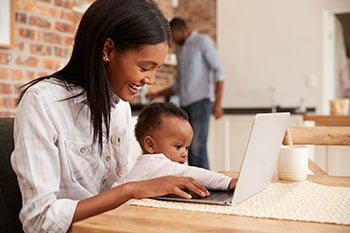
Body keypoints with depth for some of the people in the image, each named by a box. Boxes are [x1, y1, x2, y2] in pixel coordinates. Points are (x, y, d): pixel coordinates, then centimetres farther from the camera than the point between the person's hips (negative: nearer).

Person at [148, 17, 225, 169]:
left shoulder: (203, 41, 2)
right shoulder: (179, 49, 23)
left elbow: (218, 71, -6)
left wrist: (218, 102, -15)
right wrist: (157, 95, 23)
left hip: (201, 100, -7)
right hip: (185, 103, 7)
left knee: (197, 147, -15)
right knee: (189, 148, 1)